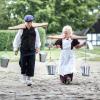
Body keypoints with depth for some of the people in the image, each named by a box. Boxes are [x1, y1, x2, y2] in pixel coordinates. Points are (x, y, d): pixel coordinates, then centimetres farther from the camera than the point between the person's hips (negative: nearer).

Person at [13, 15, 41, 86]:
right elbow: (17, 39, 3)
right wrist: (16, 49, 4)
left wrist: (37, 47, 16)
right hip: (23, 50, -1)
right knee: (23, 65, 6)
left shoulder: (35, 29, 3)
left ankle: (29, 79, 5)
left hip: (32, 51, 2)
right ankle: (23, 75, 30)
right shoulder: (22, 30, -5)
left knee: (31, 65, -3)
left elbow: (37, 39, 17)